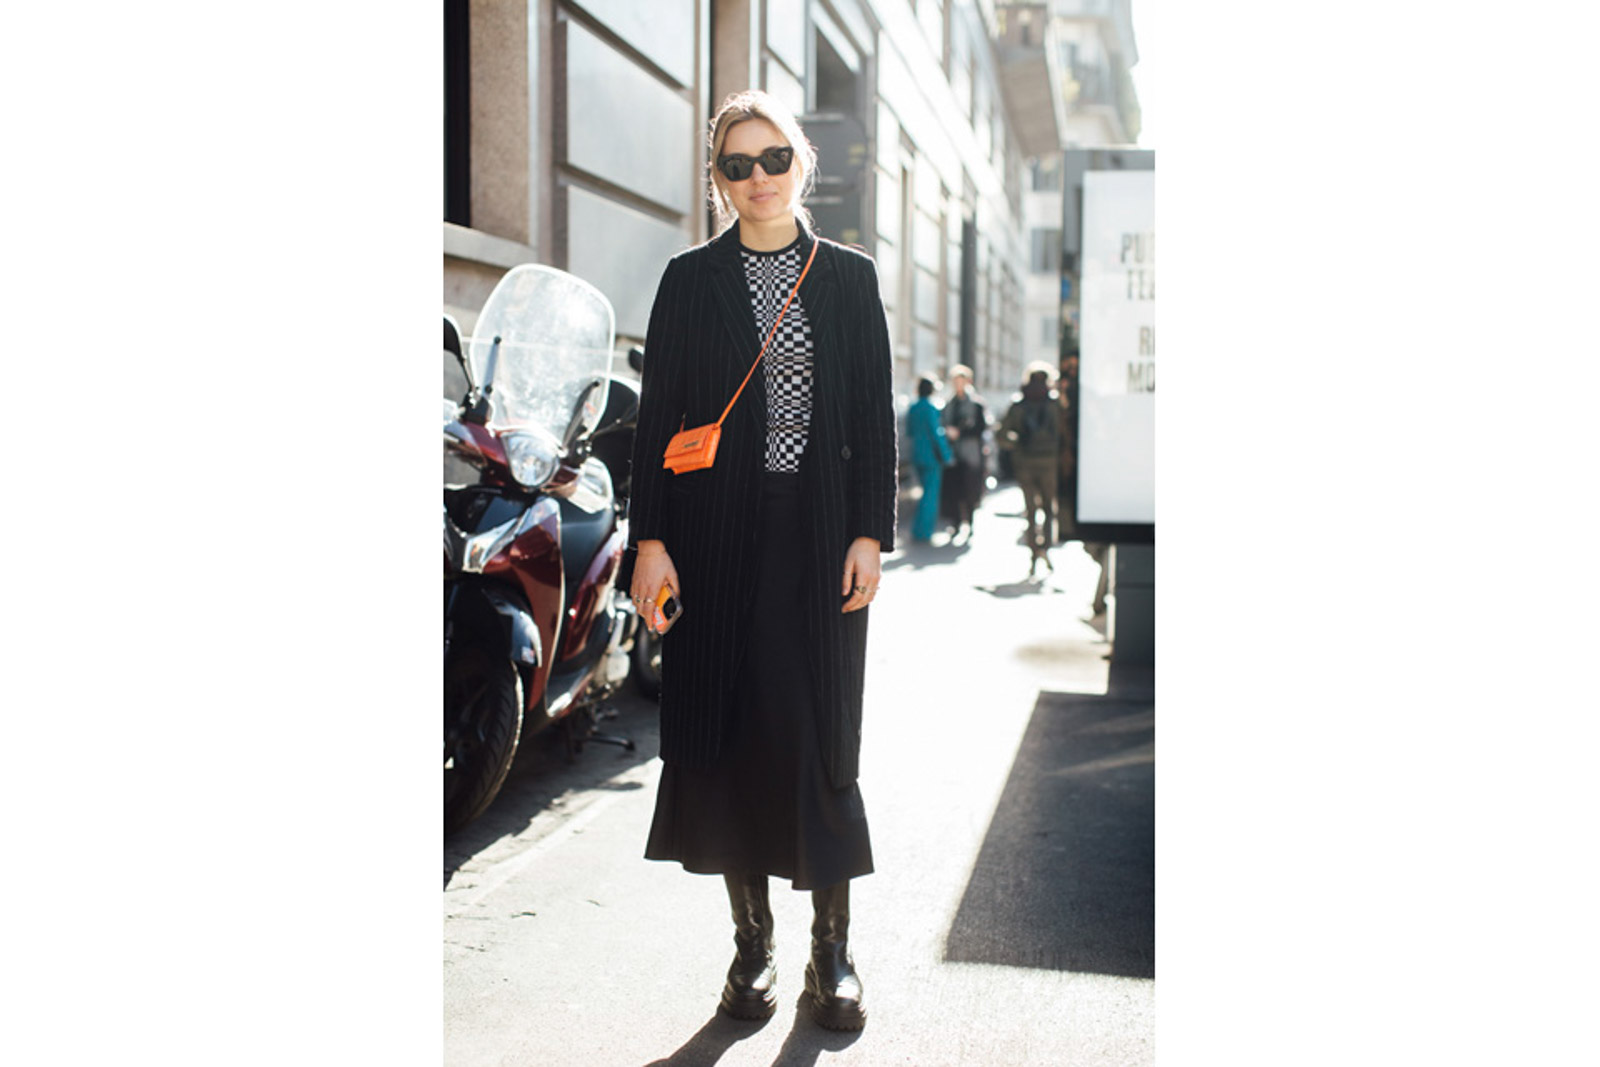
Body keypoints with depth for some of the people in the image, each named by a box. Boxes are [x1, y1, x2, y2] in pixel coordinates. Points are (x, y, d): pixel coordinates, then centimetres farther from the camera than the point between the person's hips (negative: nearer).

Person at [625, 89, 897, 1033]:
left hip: (819, 534, 0)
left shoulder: (850, 277, 6)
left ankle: (832, 948, 13)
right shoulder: (691, 280, 5)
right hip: (718, 537, 0)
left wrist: (871, 533, -4)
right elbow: (659, 415, 2)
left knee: (822, 732, 1)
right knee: (725, 729, 3)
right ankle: (754, 944, 17)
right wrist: (651, 539, -5)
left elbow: (876, 415, 5)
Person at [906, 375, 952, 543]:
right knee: (930, 494, -2)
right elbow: (936, 434, -18)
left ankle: (926, 529, 21)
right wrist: (946, 456, -11)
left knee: (929, 492, 19)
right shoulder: (930, 408, -16)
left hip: (917, 456, 7)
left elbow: (909, 432, 15)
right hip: (931, 456, -7)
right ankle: (920, 533, -4)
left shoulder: (911, 408, 7)